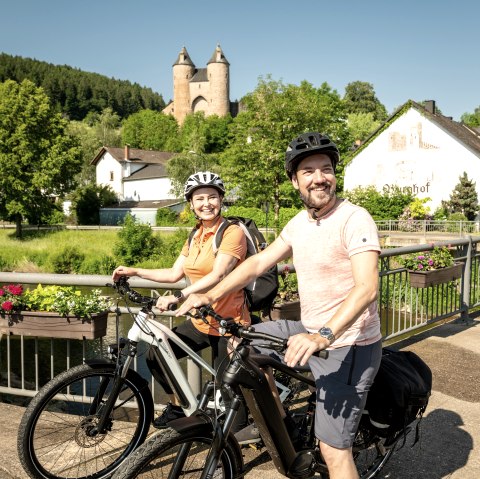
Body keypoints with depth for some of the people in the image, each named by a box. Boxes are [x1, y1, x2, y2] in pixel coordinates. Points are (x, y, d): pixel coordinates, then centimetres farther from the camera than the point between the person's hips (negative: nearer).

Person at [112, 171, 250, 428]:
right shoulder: (195, 237, 11)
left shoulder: (232, 233, -15)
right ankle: (177, 406, 25)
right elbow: (174, 274, 11)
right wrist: (134, 271, 7)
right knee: (156, 356, 3)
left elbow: (218, 275, -27)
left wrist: (177, 297, -37)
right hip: (200, 321, 7)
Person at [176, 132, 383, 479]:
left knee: (334, 450, -4)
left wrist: (323, 336, -43)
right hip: (312, 333, 8)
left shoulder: (354, 219, -19)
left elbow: (367, 287, -30)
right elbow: (259, 262, 7)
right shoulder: (300, 222, 6)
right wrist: (209, 297, -3)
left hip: (348, 347, -8)